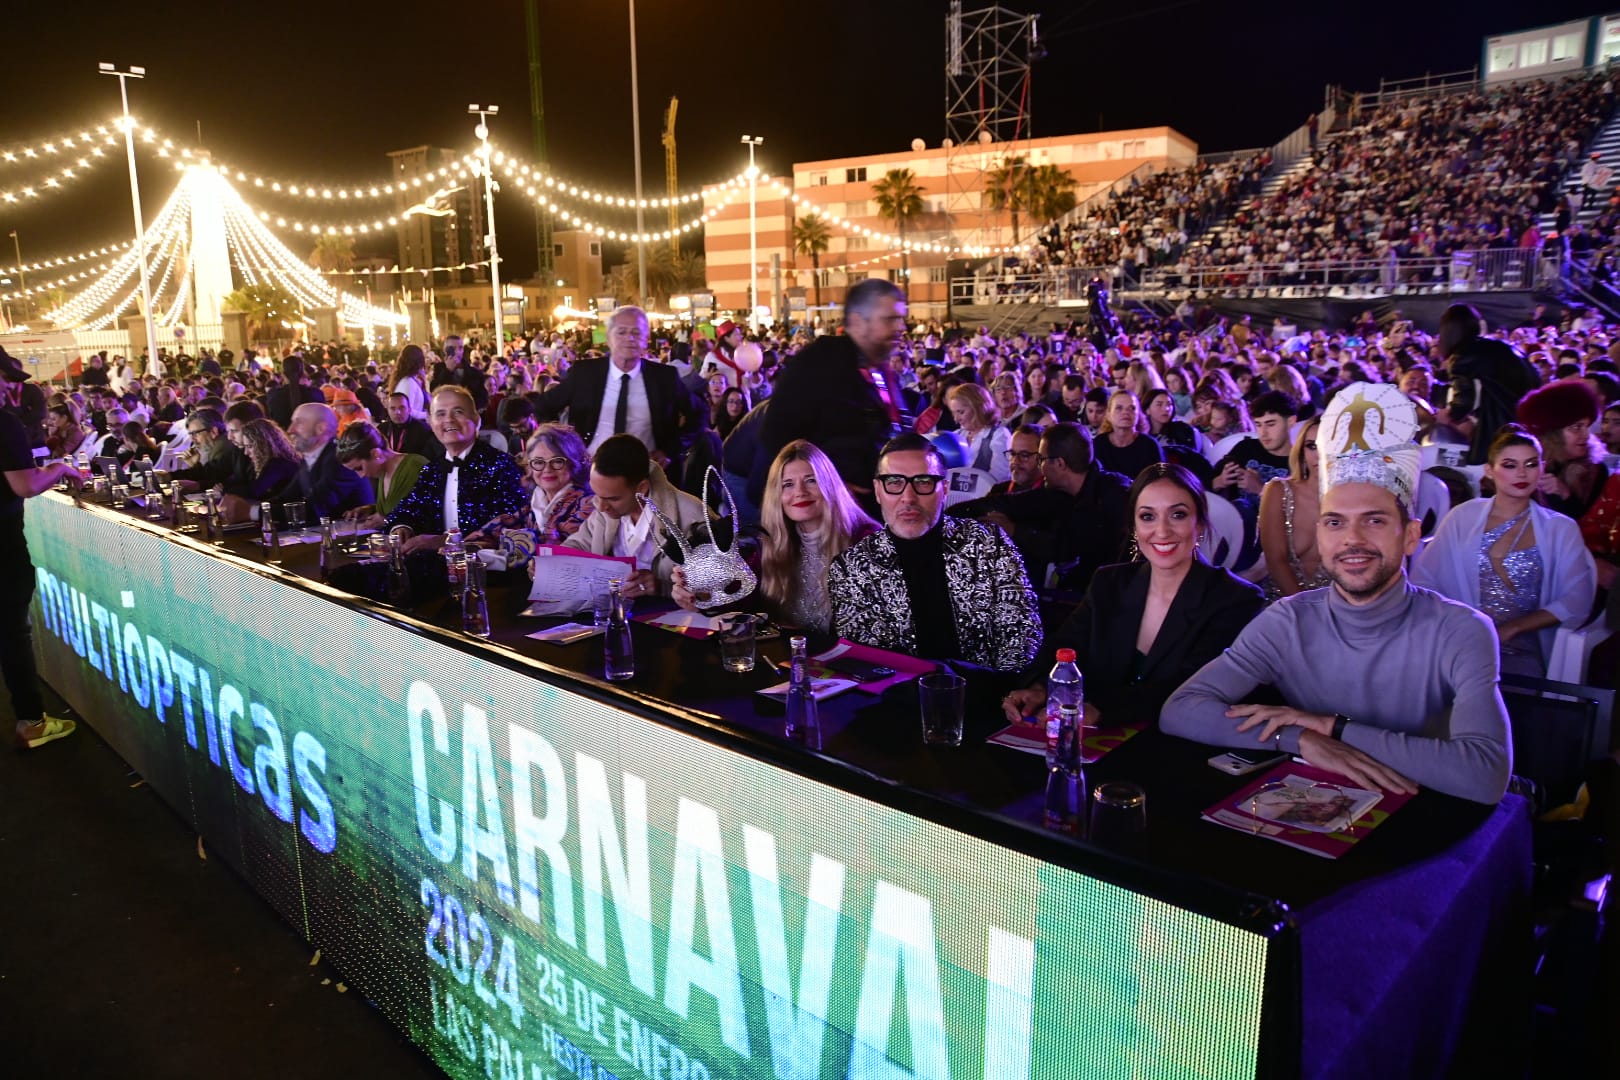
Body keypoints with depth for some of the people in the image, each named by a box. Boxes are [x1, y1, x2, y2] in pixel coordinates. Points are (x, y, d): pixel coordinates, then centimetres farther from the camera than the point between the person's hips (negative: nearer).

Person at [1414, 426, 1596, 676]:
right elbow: (1423, 578, 5)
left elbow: (1576, 602, 1)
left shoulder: (1561, 529, 10)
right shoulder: (1463, 517, 10)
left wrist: (1509, 629, -11)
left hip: (1522, 648, 0)